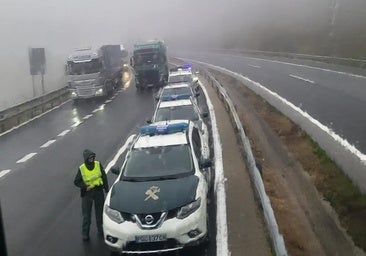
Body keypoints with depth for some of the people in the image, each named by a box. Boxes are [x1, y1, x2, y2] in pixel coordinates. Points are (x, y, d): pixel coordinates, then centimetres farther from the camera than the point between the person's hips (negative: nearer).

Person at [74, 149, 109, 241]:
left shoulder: (98, 165, -7)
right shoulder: (81, 169, -11)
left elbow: (104, 177, 2)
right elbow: (76, 182, -4)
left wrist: (106, 190, 1)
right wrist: (86, 187, -18)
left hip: (99, 191, 2)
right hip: (87, 193, -2)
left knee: (100, 211, 15)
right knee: (86, 214, 3)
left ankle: (101, 229, 33)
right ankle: (85, 234, 15)